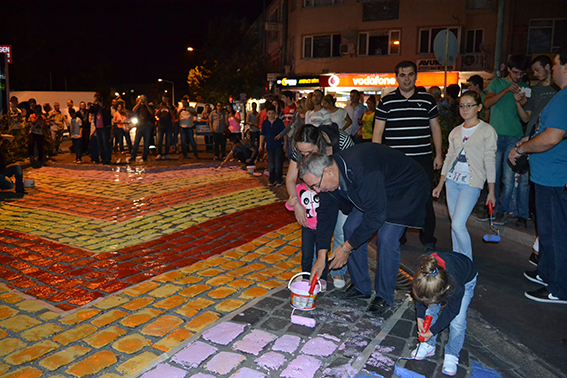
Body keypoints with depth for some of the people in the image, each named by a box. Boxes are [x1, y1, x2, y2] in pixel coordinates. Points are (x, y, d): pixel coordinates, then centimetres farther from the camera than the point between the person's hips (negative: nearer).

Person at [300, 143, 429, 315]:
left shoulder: (362, 171, -41)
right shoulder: (327, 176, -15)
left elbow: (376, 216, -34)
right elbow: (326, 212, -5)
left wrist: (347, 247, -25)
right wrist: (321, 256, -8)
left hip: (407, 190, -8)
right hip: (370, 191, 8)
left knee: (387, 238, -19)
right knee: (351, 228, 0)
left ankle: (384, 296, 2)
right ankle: (361, 286, 16)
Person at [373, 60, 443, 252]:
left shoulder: (427, 99, 8)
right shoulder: (386, 101, 4)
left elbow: (435, 128, 13)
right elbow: (377, 132, 4)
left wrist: (439, 154, 8)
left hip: (422, 159, 1)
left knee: (425, 199, 3)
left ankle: (428, 238, 18)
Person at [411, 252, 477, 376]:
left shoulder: (457, 289, -45)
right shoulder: (423, 275, -37)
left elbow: (451, 311, -23)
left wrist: (432, 331, -15)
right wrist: (420, 317, -13)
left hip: (466, 280, -3)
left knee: (457, 321, -10)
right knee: (429, 311, -4)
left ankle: (452, 355, 10)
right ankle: (429, 345, 15)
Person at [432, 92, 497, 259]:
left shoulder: (487, 130, -2)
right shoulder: (455, 131, 12)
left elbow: (490, 161, -3)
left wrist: (491, 191, -3)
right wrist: (440, 185, 15)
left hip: (471, 184, -5)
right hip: (452, 181, 5)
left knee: (458, 224, -14)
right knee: (454, 223, 9)